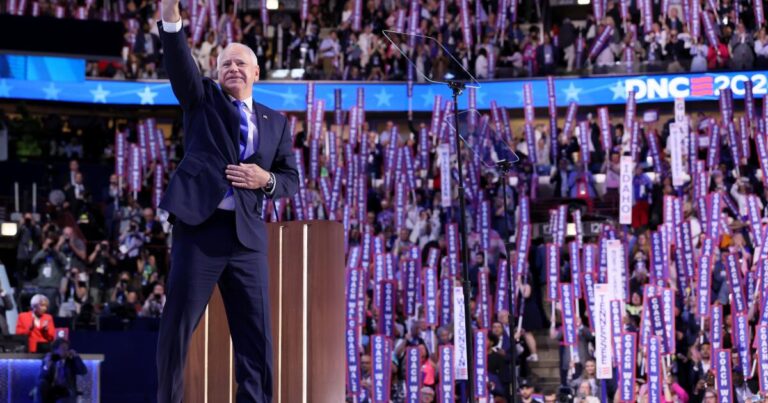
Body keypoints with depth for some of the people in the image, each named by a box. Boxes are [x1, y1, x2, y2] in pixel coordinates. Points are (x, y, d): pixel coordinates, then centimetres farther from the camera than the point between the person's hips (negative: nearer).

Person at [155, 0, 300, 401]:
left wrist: (267, 180, -6)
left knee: (255, 332, 1)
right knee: (178, 322, -3)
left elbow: (291, 177, 17)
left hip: (247, 233, 2)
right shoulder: (202, 99, 10)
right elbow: (179, 63, -9)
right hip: (199, 225, -2)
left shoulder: (275, 122, 17)